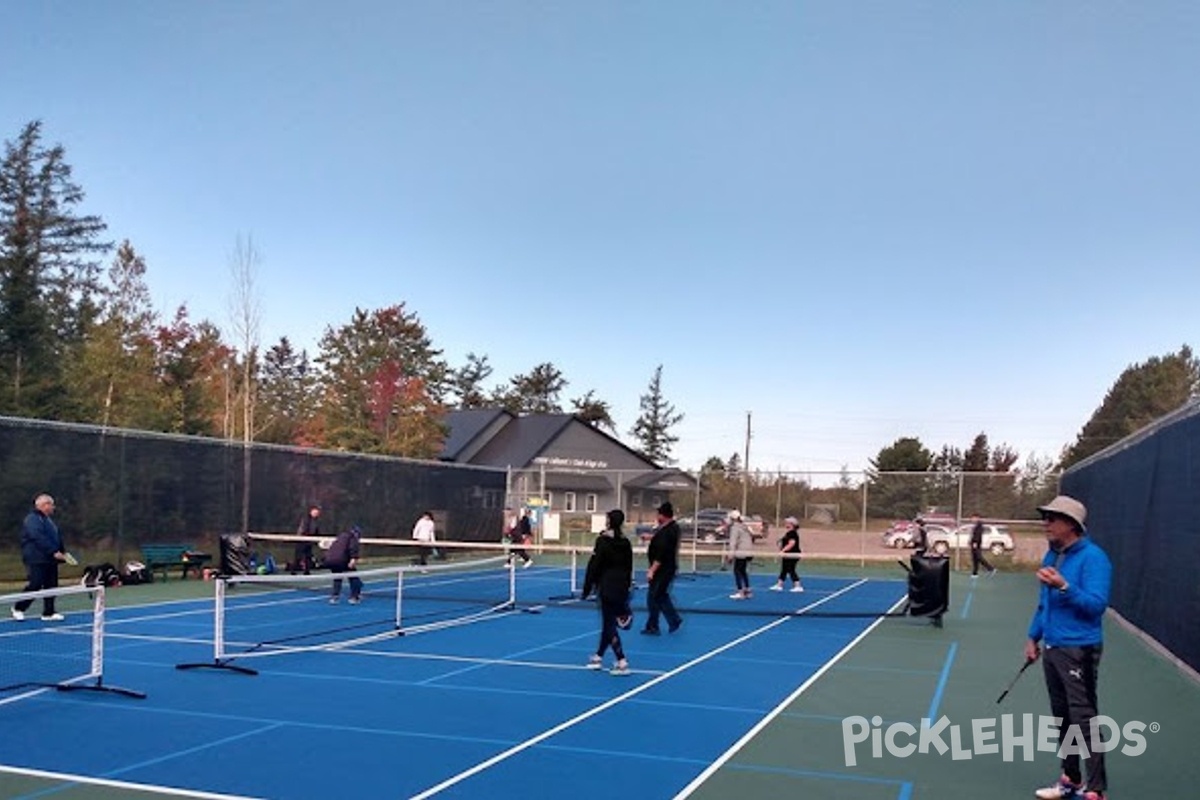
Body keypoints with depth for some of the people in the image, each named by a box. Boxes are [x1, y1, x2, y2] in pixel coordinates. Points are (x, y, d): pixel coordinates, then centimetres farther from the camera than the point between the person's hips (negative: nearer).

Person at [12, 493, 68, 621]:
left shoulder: (48, 520, 19)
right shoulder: (32, 519, -11)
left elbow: (57, 538, 22)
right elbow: (39, 538, -22)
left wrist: (62, 551, 9)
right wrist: (53, 552, -24)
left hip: (50, 560, 9)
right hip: (37, 560, -9)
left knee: (51, 586, 6)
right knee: (35, 585, -8)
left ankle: (49, 612, 11)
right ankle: (18, 609, 10)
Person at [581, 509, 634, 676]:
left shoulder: (603, 541, -10)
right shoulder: (625, 543, 6)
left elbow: (594, 566, -10)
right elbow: (629, 568, 11)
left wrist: (587, 588, -4)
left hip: (607, 587, -6)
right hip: (622, 586, 6)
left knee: (609, 624, -3)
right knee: (608, 623, 17)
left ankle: (622, 662, -11)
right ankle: (598, 657, 29)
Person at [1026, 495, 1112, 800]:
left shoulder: (1092, 557, -14)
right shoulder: (1051, 555, 12)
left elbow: (1096, 604, -22)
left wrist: (1064, 586, -32)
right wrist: (1034, 637, 18)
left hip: (1079, 650, -9)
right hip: (1052, 648, 9)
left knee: (1084, 721, -6)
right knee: (1062, 718, 15)